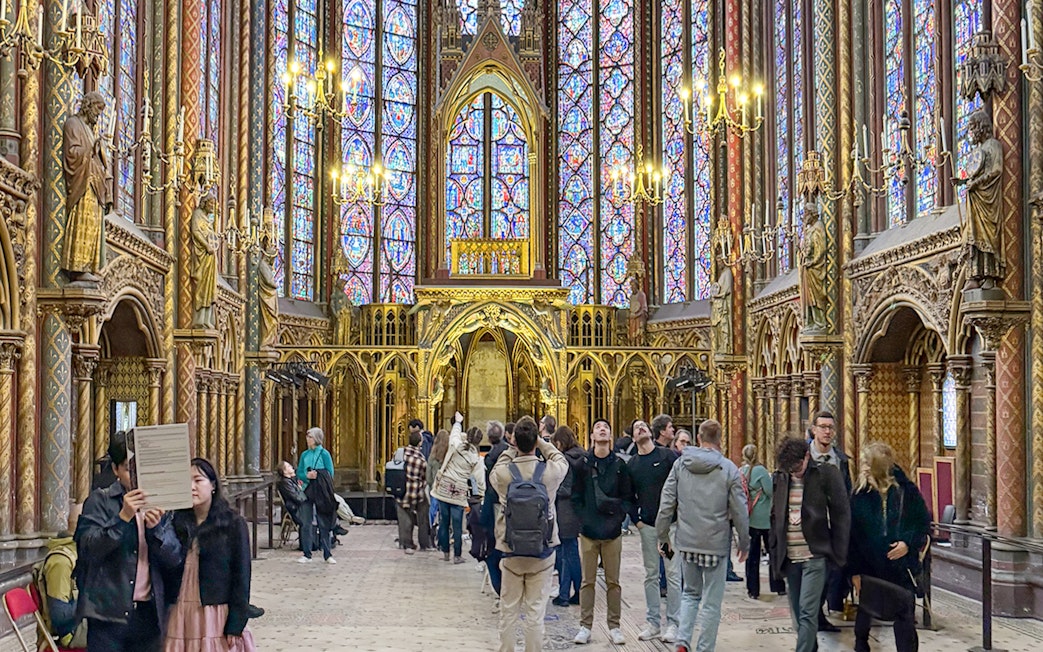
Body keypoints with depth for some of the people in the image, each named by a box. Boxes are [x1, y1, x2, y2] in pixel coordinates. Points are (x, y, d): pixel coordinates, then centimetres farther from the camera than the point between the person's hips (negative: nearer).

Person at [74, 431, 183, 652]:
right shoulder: (100, 500, 2)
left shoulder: (159, 504, 10)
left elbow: (176, 559, 5)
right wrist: (122, 517, -19)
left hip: (150, 611, 3)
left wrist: (156, 528, -12)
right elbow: (88, 549, -9)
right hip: (109, 609, -3)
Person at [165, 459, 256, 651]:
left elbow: (241, 576, -5)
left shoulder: (233, 524, -2)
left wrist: (236, 624, -9)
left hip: (217, 616, -3)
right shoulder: (177, 521, 8)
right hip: (180, 615, 3)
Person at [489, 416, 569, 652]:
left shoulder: (502, 473, -10)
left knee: (508, 611, 11)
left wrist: (513, 449, 13)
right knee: (536, 612, 5)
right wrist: (542, 443, 18)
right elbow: (562, 461, 13)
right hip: (542, 553, -1)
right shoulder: (550, 471, -11)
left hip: (511, 553, 1)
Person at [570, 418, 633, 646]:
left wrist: (619, 515, -9)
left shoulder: (619, 464, 4)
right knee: (588, 581, 5)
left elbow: (628, 497, 6)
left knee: (613, 582, 6)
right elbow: (576, 497, 4)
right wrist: (583, 520, -6)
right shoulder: (583, 464, 2)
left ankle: (614, 626, 14)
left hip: (612, 532, 1)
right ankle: (585, 626, 12)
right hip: (588, 532, 0)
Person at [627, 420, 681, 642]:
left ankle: (673, 624, 4)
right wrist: (636, 520, 7)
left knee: (672, 574, -2)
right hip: (647, 526, 4)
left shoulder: (667, 455, -3)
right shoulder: (631, 464, 9)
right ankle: (652, 623, 16)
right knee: (651, 575, 9)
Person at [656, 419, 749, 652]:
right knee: (711, 602, 7)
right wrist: (744, 544, 8)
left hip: (686, 543, 3)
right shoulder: (728, 469, -7)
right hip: (716, 545, -3)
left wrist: (663, 537, 10)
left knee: (691, 593, 20)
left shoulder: (680, 464, 0)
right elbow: (740, 512, -5)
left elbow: (666, 504, 1)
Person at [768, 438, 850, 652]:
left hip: (814, 556, -5)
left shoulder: (826, 474, -7)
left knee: (807, 613, -9)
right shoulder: (779, 478, 7)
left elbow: (842, 514, -6)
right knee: (798, 615, 11)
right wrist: (774, 550, 9)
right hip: (789, 557, 5)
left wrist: (838, 554, -9)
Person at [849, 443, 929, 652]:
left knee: (905, 614, 1)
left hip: (901, 566, -1)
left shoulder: (906, 490, -6)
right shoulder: (860, 494, -4)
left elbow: (924, 522, 3)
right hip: (868, 567, 2)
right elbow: (851, 534, -3)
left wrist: (909, 543, -14)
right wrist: (854, 570, -7)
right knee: (865, 611, 15)